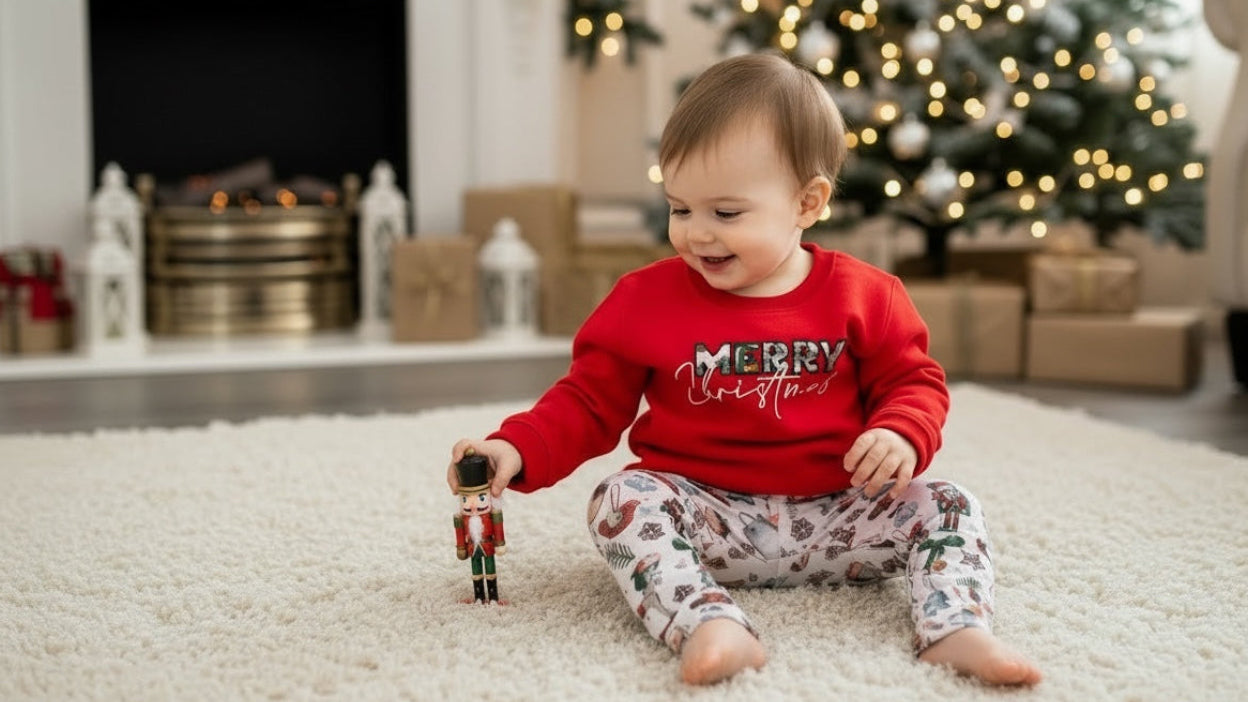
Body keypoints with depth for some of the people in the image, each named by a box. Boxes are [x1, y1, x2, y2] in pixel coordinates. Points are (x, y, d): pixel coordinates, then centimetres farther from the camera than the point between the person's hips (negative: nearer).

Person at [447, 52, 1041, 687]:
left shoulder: (863, 296, -1)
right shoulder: (647, 299, -1)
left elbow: (913, 382, 7)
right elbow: (588, 401, 4)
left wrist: (902, 435, -17)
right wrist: (517, 450, -13)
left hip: (832, 517, 1)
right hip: (706, 517, -1)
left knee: (944, 507, -14)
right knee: (621, 499, -28)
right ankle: (711, 627, -47)